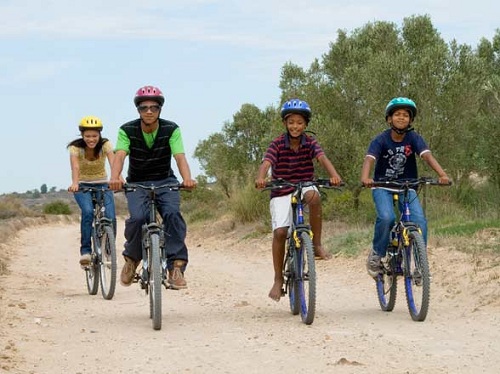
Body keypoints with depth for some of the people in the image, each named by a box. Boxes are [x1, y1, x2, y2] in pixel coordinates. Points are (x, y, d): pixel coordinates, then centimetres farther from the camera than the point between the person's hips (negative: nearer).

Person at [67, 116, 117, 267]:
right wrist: (74, 183, -56)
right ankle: (85, 250, -23)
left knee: (110, 217, -20)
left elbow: (113, 162, -33)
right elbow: (75, 167, -36)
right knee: (88, 212, -31)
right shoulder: (76, 147, -18)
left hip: (102, 185, 1)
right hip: (83, 186, -1)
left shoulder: (105, 145, -16)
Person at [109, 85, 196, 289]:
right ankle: (131, 259, -1)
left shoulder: (171, 130, -13)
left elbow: (180, 157, -25)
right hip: (137, 183, 0)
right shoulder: (127, 131, -13)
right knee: (138, 217, -28)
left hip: (165, 182, 0)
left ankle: (176, 266, -26)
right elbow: (119, 156, -28)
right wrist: (114, 178, -50)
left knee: (172, 213, -29)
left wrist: (187, 178, -47)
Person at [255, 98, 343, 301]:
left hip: (304, 187, 0)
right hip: (281, 193, 0)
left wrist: (334, 175, -43)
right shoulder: (277, 144, -9)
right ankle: (278, 280, -1)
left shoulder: (310, 143, -5)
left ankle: (317, 244, -24)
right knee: (279, 232, -14)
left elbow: (322, 158, -22)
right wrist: (260, 178, -47)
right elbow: (266, 162, -24)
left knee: (314, 196, -36)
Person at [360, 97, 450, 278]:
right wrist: (365, 178, -51)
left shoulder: (414, 138, -9)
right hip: (383, 187, -2)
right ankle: (376, 254, -5)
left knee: (420, 220, -18)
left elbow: (427, 155, -23)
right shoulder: (381, 140, -14)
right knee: (386, 218, -28)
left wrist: (442, 174, -42)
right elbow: (369, 159, -29)